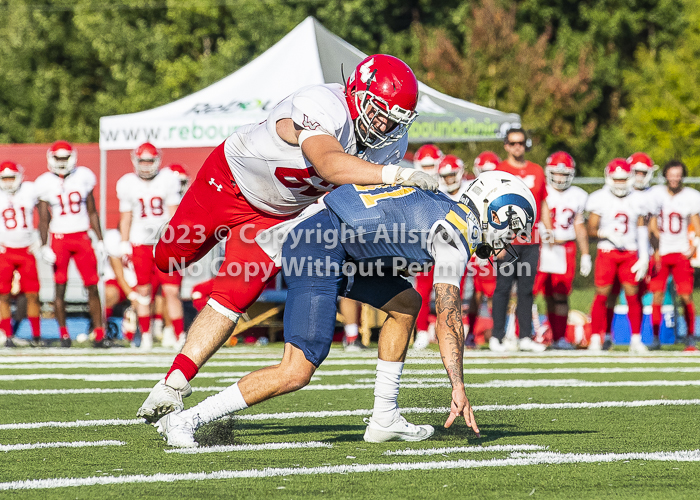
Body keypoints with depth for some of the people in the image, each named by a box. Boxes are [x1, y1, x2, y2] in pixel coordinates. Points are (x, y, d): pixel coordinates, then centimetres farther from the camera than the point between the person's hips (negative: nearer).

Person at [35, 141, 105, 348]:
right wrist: (44, 246, -8)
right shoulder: (46, 183, 0)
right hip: (59, 238, -1)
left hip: (82, 237, 1)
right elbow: (43, 219, 1)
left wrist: (100, 240, 8)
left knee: (92, 286, -2)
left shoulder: (83, 177, 3)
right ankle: (64, 334, 6)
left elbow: (92, 212, 10)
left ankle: (99, 333, 2)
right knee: (60, 287, -2)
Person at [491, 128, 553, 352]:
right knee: (503, 287, -2)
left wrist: (549, 231, 12)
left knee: (526, 289, 7)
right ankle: (497, 337, 3)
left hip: (530, 241, 4)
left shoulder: (537, 171, 12)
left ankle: (526, 336, 12)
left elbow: (543, 205, 19)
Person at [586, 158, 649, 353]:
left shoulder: (637, 200, 6)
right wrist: (606, 233, -21)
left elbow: (642, 231, 11)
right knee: (602, 295, -5)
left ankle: (636, 339, 6)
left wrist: (644, 256, 5)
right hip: (607, 252, -2)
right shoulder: (600, 199, -2)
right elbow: (591, 229, -1)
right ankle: (596, 339, 2)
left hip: (630, 254, 2)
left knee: (633, 295, -1)